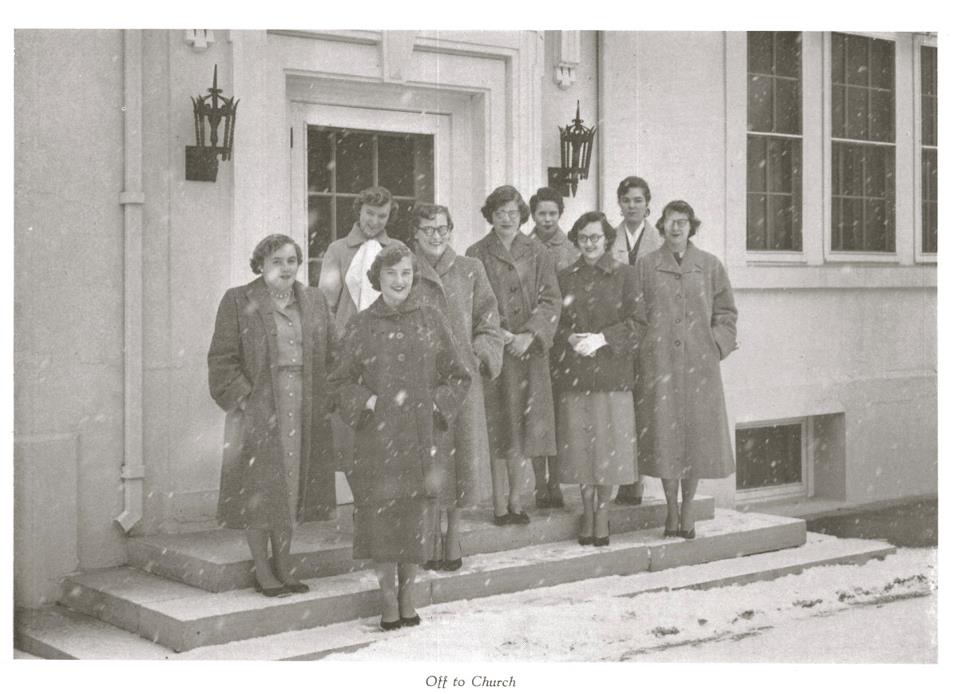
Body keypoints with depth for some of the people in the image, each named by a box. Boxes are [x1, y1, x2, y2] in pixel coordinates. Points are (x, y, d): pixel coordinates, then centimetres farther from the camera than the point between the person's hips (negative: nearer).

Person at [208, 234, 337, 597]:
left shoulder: (314, 301, 11)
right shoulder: (238, 302, -2)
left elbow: (329, 354, 13)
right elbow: (222, 359, -4)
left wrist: (325, 400, 3)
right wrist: (243, 397, -14)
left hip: (304, 408, 4)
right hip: (258, 407, -4)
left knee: (291, 487, 10)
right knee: (260, 489, 0)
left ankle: (283, 566, 21)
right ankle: (262, 570, 12)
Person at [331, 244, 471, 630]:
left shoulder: (431, 320, 5)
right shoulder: (360, 326, 3)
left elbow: (458, 377, 9)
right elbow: (341, 381, 6)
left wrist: (436, 402, -6)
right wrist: (367, 402, -10)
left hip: (422, 435, 1)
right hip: (377, 436, -1)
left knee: (417, 511, 3)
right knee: (381, 511, -1)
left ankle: (408, 591, 20)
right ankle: (387, 596, 13)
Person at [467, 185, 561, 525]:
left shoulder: (537, 254, 7)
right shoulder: (476, 255, 2)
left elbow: (550, 300, 1)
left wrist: (529, 335, -11)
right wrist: (497, 334, -12)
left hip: (528, 350, 2)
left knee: (521, 425, 4)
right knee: (496, 427, -2)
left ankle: (516, 500, 13)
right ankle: (500, 503, 4)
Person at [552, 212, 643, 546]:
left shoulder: (624, 275, 4)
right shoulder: (564, 277, 10)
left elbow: (635, 322, -2)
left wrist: (601, 338, -14)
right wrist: (570, 339, -10)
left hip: (612, 372, -1)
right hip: (573, 375, 2)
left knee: (609, 444, -1)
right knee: (580, 445, 3)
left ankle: (603, 514, 12)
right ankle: (588, 514, 16)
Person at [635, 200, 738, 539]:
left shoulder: (710, 265, 7)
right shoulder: (646, 266, 5)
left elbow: (726, 312, 11)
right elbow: (636, 314, 7)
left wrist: (715, 345, 0)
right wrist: (646, 349, -1)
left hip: (700, 362, 1)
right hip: (659, 359, -1)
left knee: (698, 432, 2)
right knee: (664, 432, -2)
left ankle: (687, 508, 15)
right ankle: (671, 511, 10)